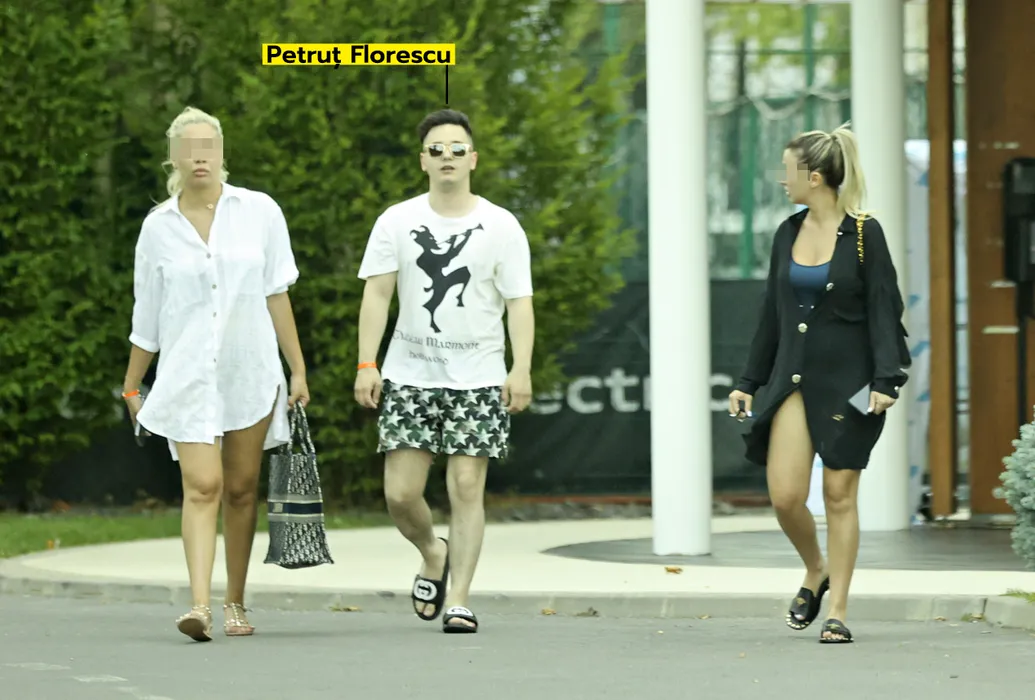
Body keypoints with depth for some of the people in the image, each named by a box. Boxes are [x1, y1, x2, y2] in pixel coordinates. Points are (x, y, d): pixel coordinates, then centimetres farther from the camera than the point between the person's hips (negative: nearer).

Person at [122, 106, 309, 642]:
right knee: (201, 487, -14)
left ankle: (235, 603, 20)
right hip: (187, 376, -1)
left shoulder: (259, 212, 1)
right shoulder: (158, 226, 3)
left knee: (240, 490, 8)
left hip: (251, 374, 1)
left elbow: (276, 295, 4)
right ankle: (199, 604, -23)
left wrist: (298, 369, 3)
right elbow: (147, 316, 10)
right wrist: (131, 386, 15)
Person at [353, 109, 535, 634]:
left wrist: (521, 369, -13)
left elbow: (519, 302, -1)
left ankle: (458, 600, 0)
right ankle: (433, 555, 27)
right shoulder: (397, 221, 5)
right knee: (401, 492, -4)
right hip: (409, 374, 1)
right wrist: (366, 364, -6)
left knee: (466, 488, -6)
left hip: (477, 378, -1)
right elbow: (377, 293, 3)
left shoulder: (501, 226, 1)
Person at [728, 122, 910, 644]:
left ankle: (838, 611, 8)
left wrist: (885, 380, -17)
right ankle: (815, 573, 21)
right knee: (784, 495, -6)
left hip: (847, 381, -4)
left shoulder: (863, 234, -7)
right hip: (793, 379, 4)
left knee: (839, 495, 0)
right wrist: (749, 382, 15)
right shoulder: (788, 234, 9)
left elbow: (884, 310, -8)